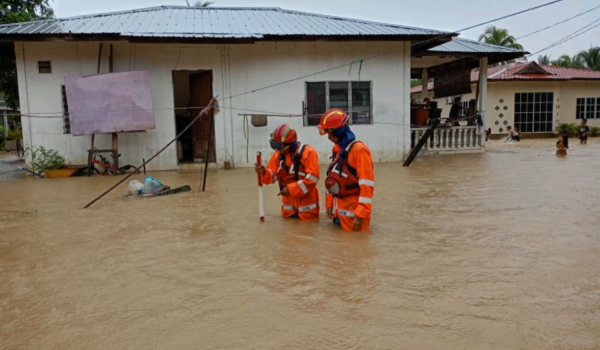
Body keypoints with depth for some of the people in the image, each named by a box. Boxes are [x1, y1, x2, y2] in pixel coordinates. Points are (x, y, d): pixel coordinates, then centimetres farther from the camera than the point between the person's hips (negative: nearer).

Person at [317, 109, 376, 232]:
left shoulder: (359, 150, -19)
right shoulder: (337, 150, 10)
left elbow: (367, 185, -22)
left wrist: (361, 213, -22)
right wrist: (330, 203, 16)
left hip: (354, 210, -8)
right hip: (340, 208, 8)